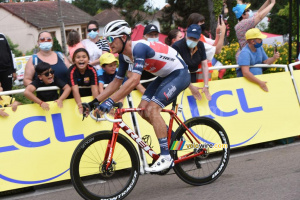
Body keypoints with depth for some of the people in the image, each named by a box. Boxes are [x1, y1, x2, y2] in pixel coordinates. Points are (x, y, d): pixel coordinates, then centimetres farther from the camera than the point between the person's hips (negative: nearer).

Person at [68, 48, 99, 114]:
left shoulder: (92, 70, -12)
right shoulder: (72, 70, -18)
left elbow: (94, 89, -19)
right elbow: (75, 89, -29)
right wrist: (80, 105, -41)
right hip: (75, 99, -2)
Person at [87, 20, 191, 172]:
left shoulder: (139, 48, -28)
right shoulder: (124, 55, 0)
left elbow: (134, 80, -39)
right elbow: (117, 82, 8)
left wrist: (110, 101, -42)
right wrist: (95, 101, 0)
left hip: (179, 73, -9)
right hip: (165, 76, 9)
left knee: (152, 108, -21)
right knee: (143, 109, -2)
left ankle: (166, 157, -18)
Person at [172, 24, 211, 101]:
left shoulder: (200, 45, -1)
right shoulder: (177, 46, -21)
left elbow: (204, 65, -2)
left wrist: (206, 86, -10)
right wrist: (191, 87, -22)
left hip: (193, 77, 5)